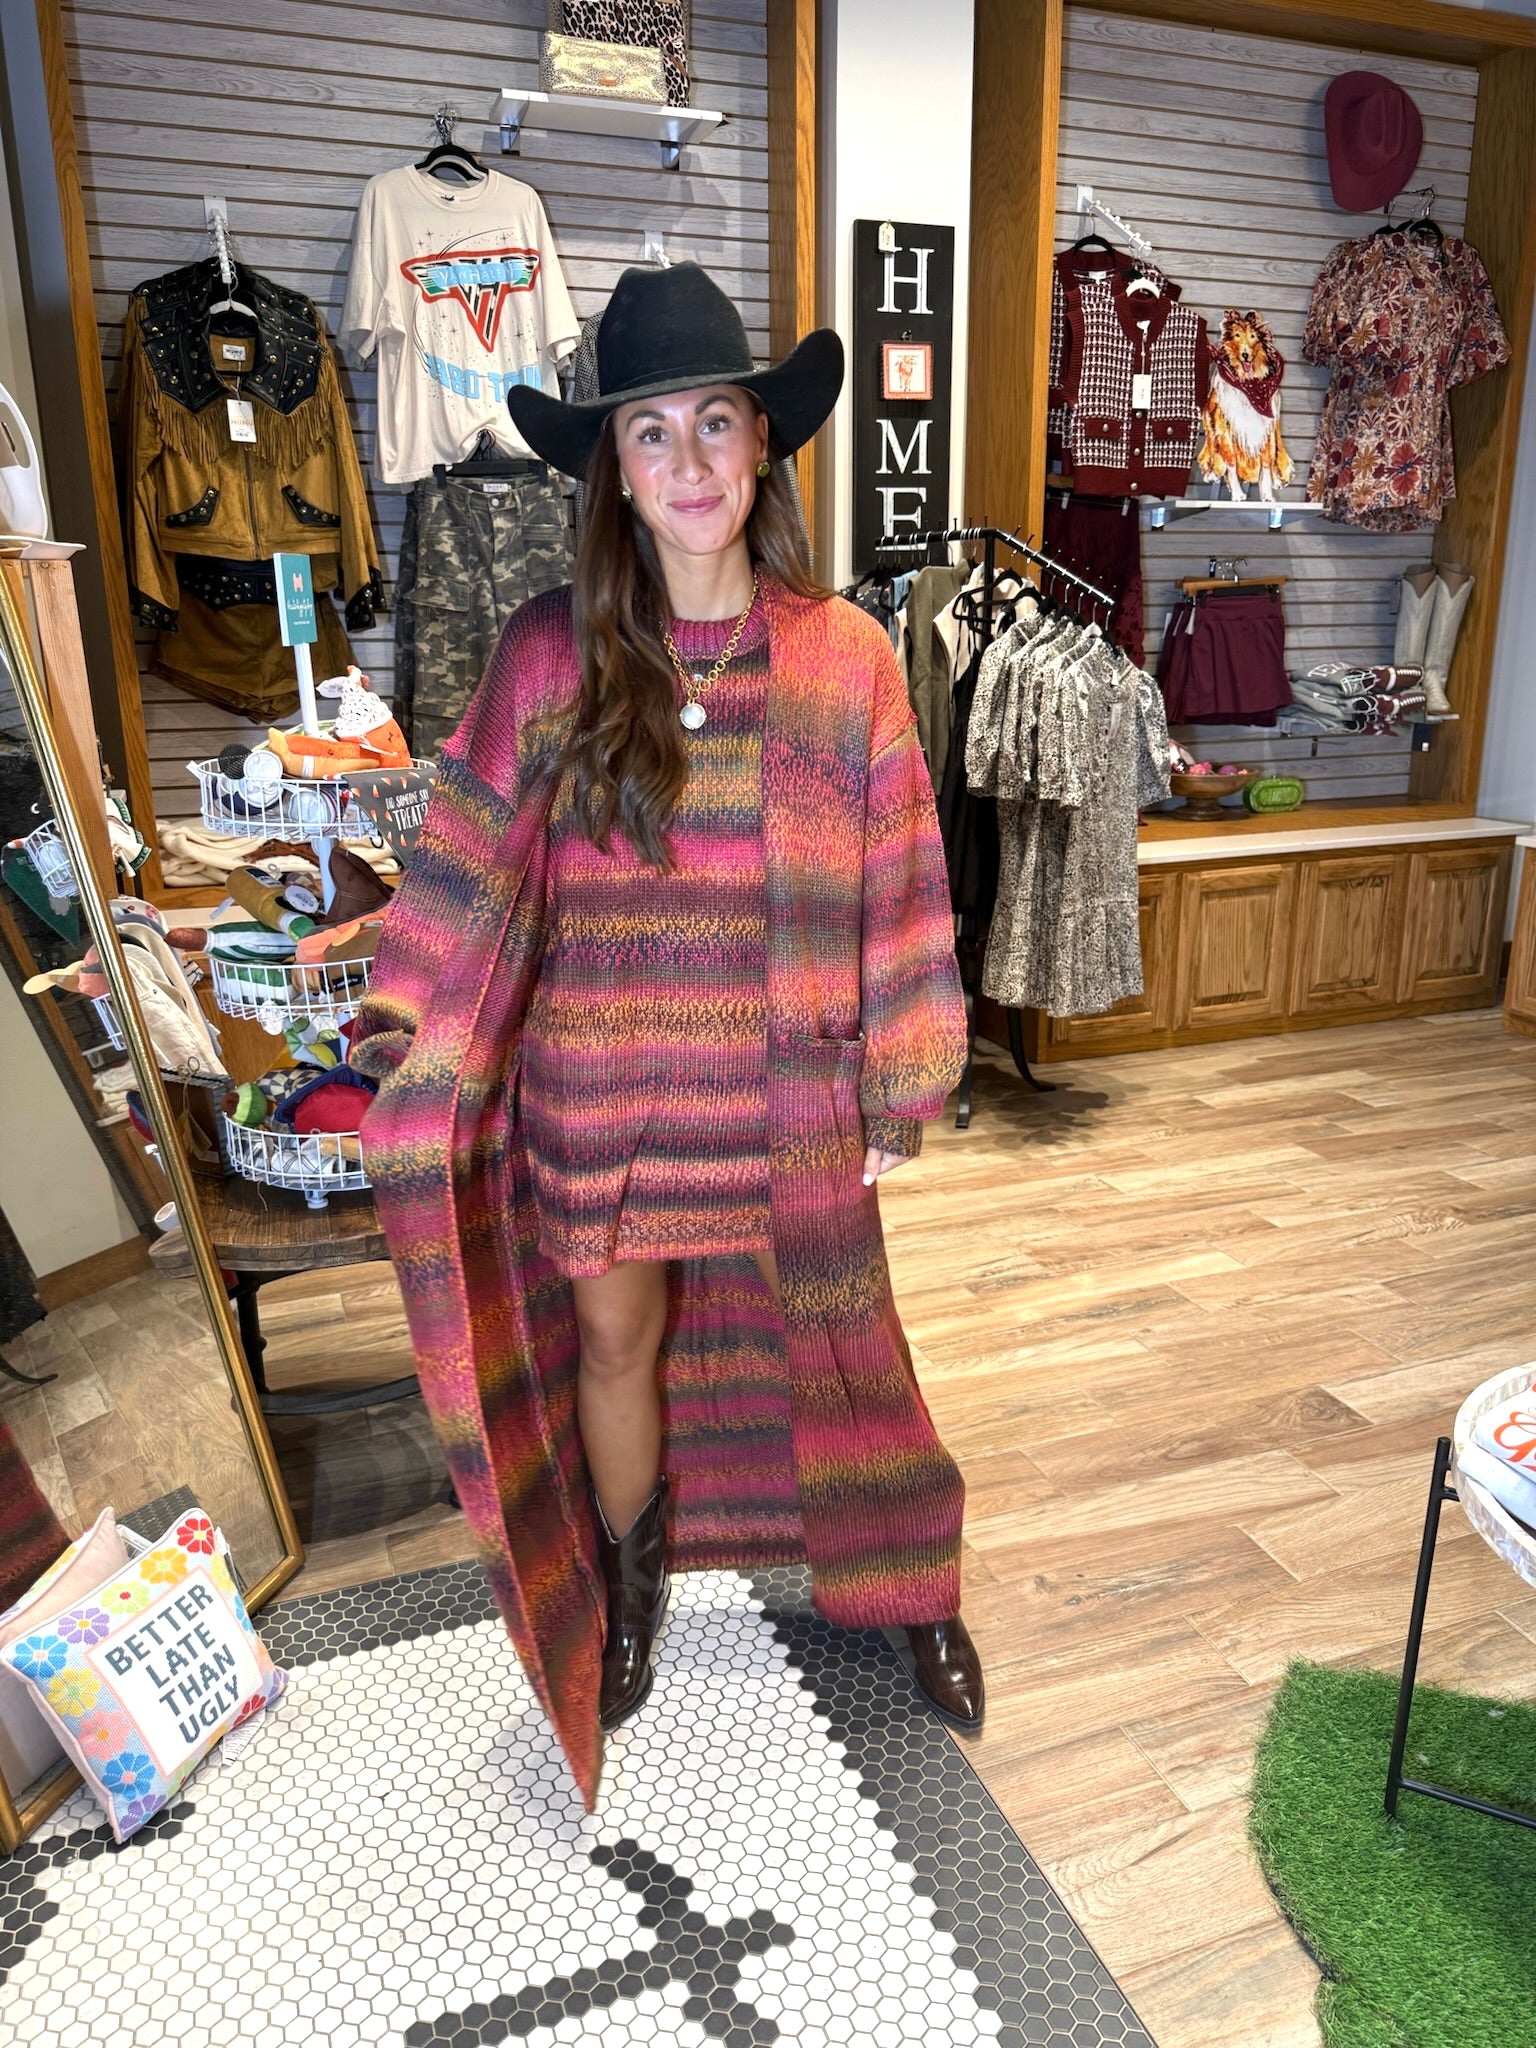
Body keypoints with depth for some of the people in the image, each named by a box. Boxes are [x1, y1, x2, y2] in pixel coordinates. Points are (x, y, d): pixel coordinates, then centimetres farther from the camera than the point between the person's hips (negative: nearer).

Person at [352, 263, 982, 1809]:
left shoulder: (845, 656, -4)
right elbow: (472, 860, -2)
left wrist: (903, 1080, -2)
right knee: (615, 1339, 16)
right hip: (603, 1088, 1)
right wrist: (403, 1019, -13)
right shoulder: (549, 653, -5)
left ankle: (907, 1594, 43)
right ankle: (629, 1593, 46)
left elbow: (898, 885, -2)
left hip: (790, 1091, 0)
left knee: (834, 1340, 15)